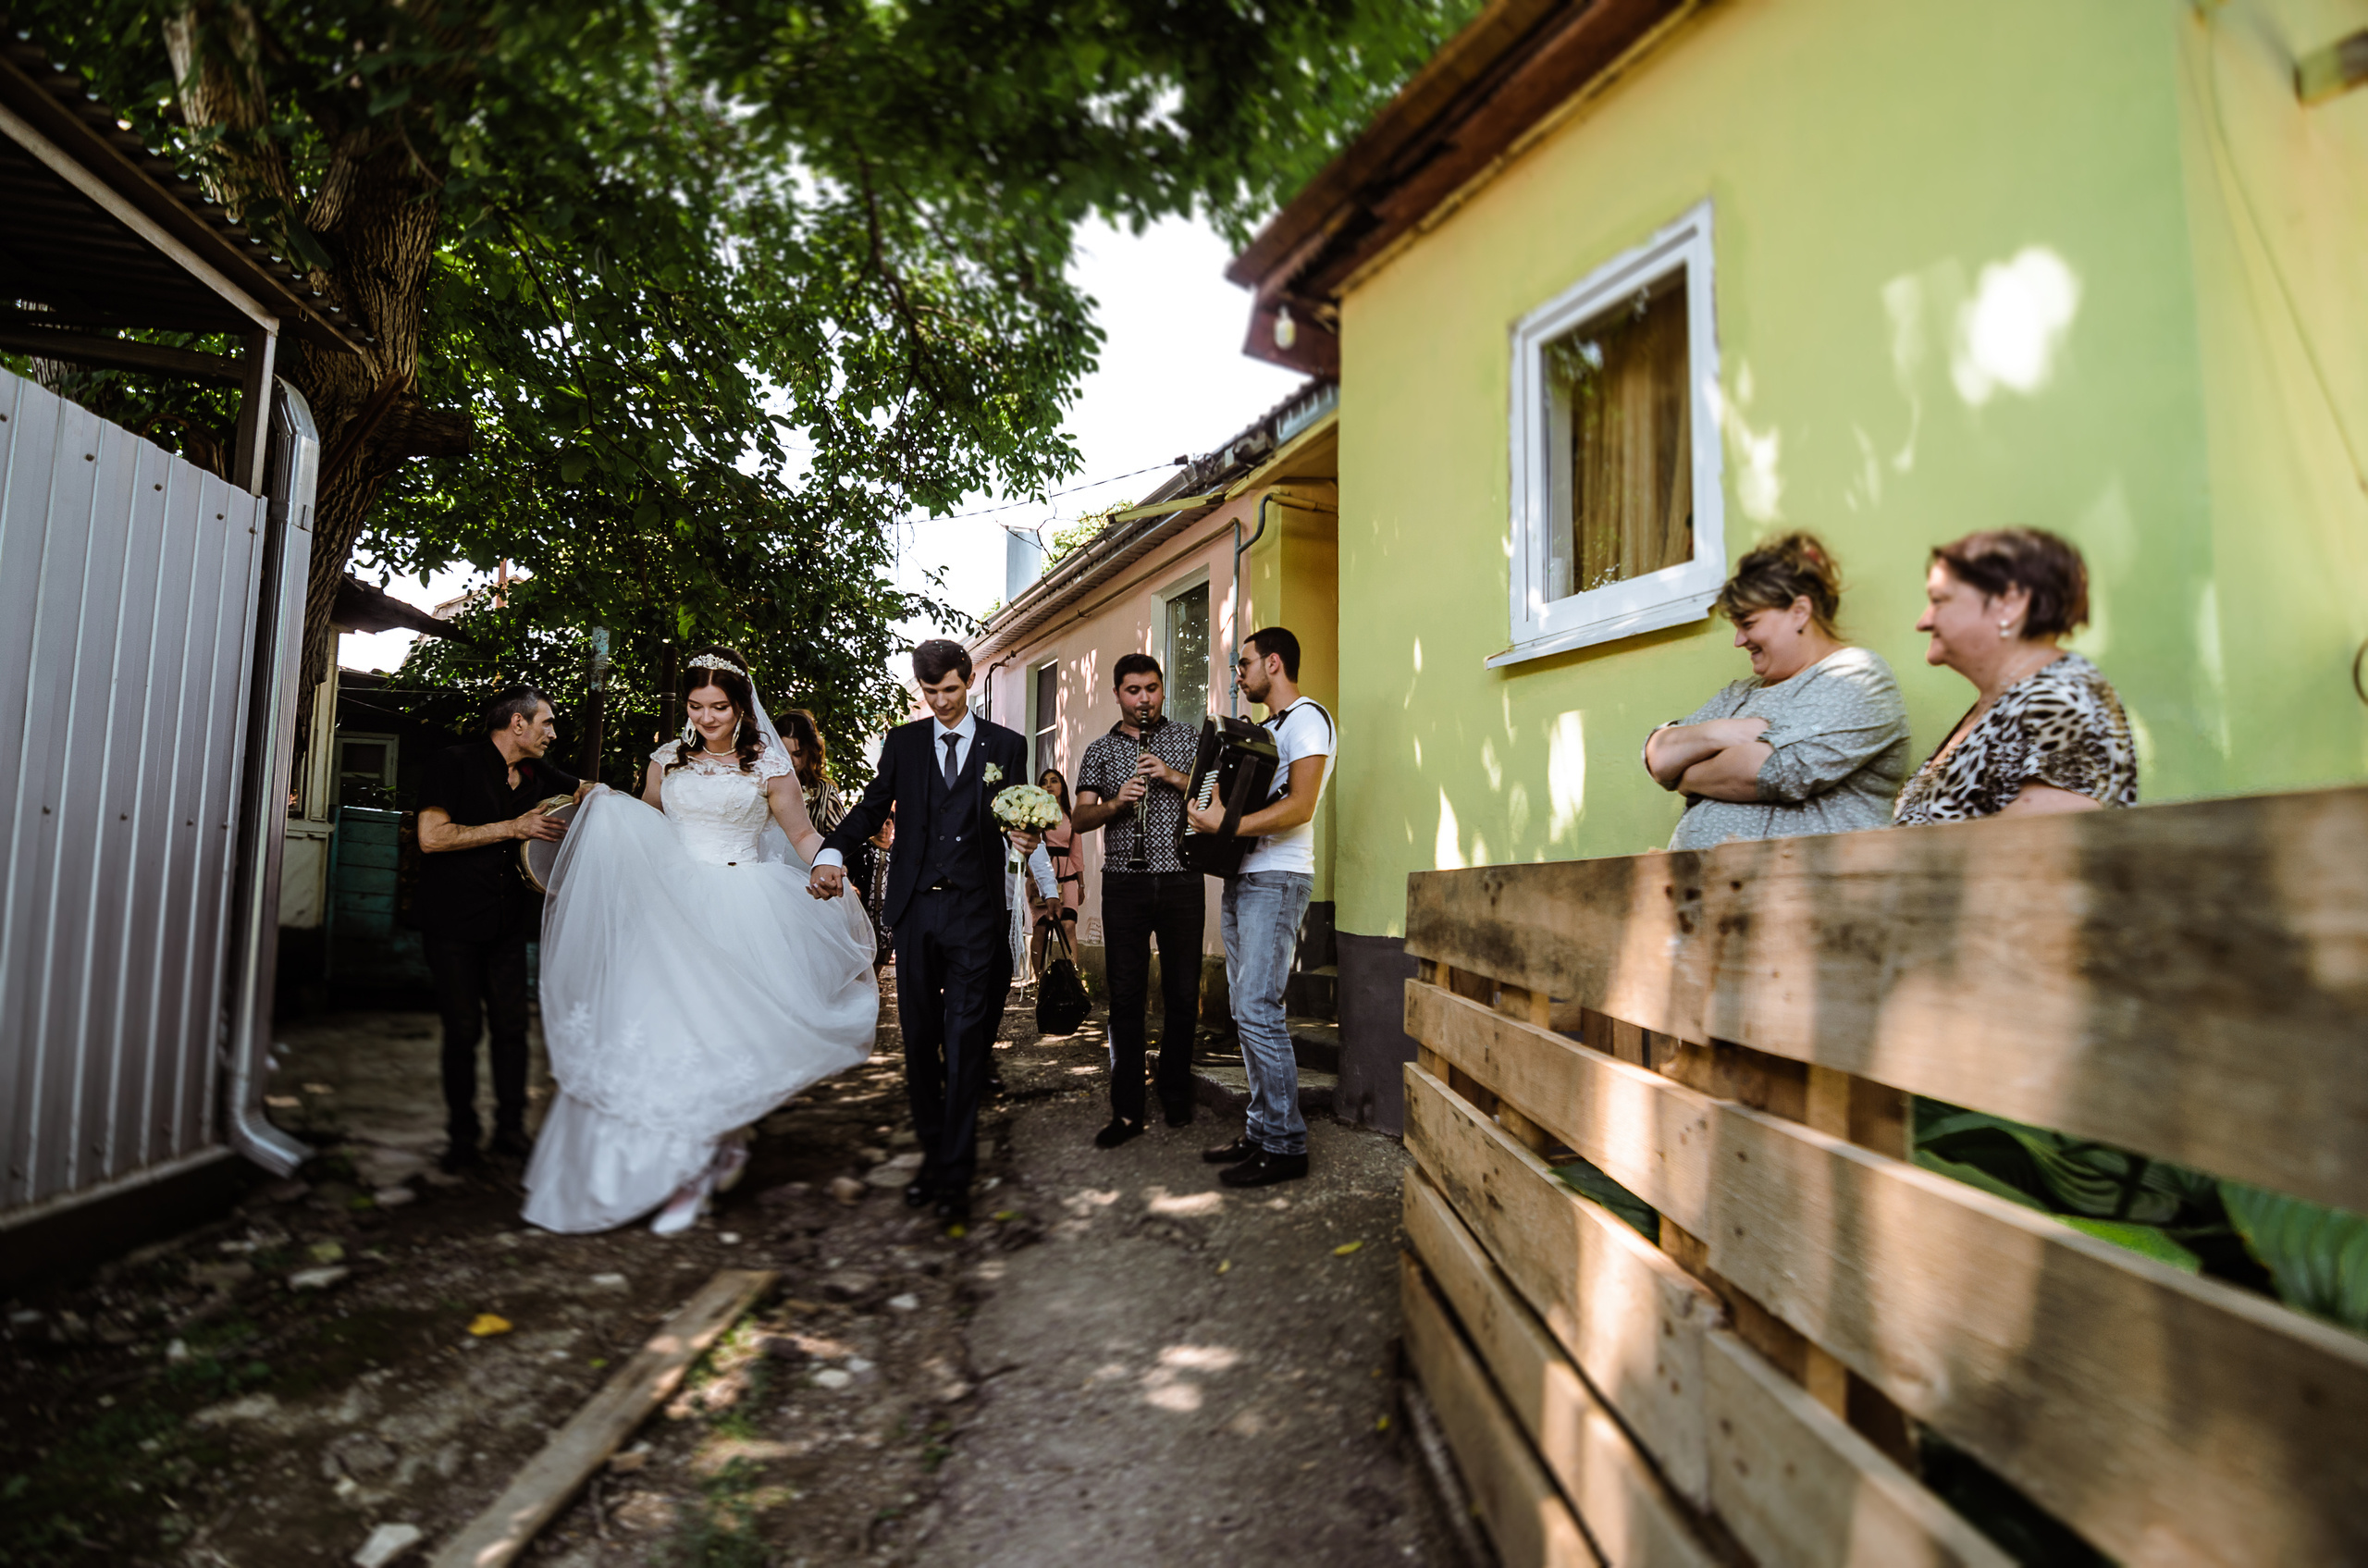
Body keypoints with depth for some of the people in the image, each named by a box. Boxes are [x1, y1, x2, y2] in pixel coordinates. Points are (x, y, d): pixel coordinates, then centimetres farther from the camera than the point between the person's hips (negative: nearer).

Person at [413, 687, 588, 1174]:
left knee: (512, 1025, 6)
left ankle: (511, 1129, 18)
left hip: (508, 922, 5)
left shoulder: (538, 774, 7)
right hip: (453, 923, -5)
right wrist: (513, 827, -19)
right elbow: (431, 838, -19)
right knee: (463, 1029, 2)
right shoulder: (454, 764, -10)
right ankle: (462, 1135, 18)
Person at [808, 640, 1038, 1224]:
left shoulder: (1005, 745, 7)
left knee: (963, 1041, -5)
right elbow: (872, 806, 9)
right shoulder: (902, 742, 11)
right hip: (914, 908, 3)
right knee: (919, 1040, 10)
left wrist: (1026, 838, -16)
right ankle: (932, 1155, 24)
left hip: (974, 911, -3)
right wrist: (832, 853, -9)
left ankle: (956, 1174, 2)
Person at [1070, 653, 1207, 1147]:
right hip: (1124, 884, 0)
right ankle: (1127, 1112, 8)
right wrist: (1116, 802, -15)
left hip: (1181, 880, 0)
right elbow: (1079, 819, 4)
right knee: (1126, 998, 1)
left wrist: (1175, 777, -12)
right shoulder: (1100, 750, 10)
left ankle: (1176, 1094, 24)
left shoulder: (1190, 738, 9)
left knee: (1183, 994, 6)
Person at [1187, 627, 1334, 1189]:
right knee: (1246, 1013, 10)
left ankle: (1285, 1146, -4)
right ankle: (1260, 1130, 18)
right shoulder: (1264, 727, 23)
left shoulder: (1305, 717, -8)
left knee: (1258, 1010, -12)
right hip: (1242, 879, 10)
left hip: (1276, 880, -10)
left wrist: (1227, 825, -24)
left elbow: (1300, 807, -20)